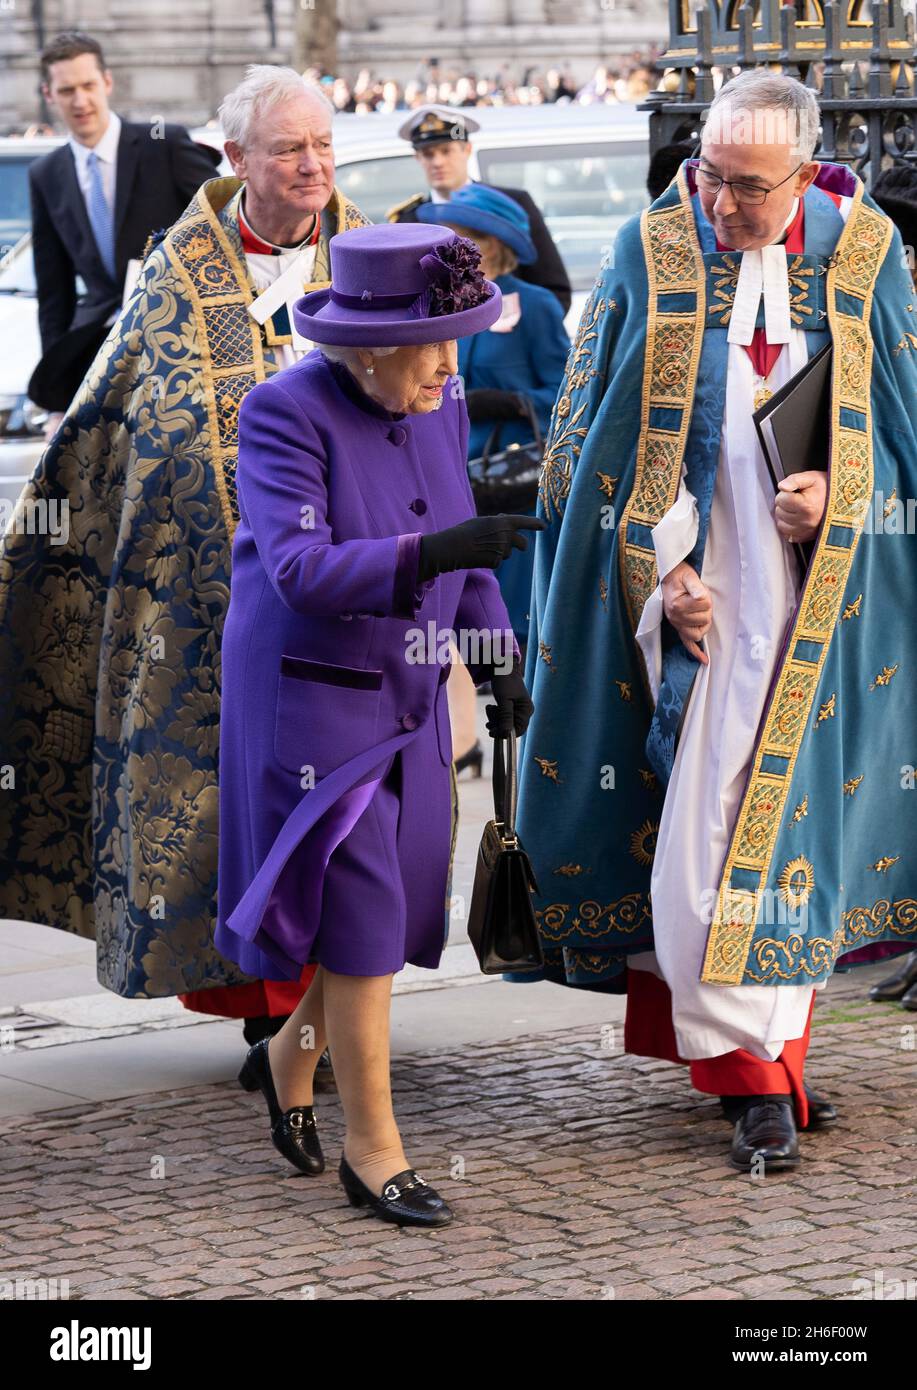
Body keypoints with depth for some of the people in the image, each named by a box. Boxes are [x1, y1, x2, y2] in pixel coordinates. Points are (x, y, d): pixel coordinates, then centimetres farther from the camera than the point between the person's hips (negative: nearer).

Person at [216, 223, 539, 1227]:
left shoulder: (440, 410, 1)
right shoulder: (287, 414, -20)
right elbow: (299, 569, -29)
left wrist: (497, 654, 8)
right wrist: (429, 554, -40)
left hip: (405, 697, 7)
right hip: (311, 700, -7)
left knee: (401, 904, 11)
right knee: (361, 917, -7)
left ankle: (288, 1059, 37)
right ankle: (372, 1153, 2)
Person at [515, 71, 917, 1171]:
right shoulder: (652, 249, -2)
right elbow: (613, 436, 0)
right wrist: (664, 568, -9)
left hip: (823, 595, 1)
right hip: (698, 579, -1)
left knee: (787, 815, 4)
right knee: (701, 823, -6)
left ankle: (750, 1050, 15)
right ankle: (755, 1072, -1)